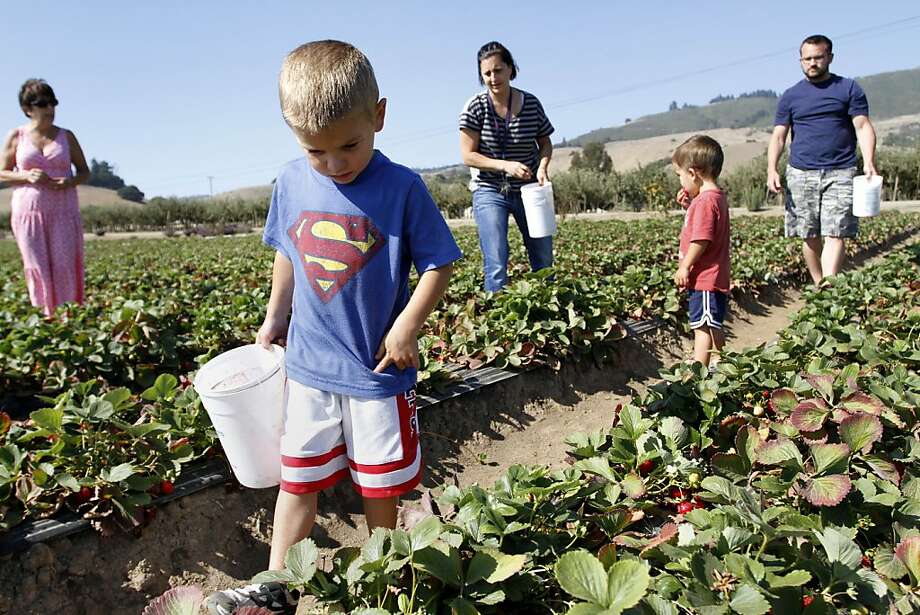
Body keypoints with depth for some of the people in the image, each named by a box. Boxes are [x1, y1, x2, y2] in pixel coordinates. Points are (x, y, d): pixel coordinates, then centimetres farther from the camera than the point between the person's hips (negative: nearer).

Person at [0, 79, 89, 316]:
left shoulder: (66, 136, 7)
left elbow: (84, 171, 12)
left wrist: (70, 182, -10)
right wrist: (27, 176, -12)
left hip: (63, 210, 0)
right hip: (28, 210, 0)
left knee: (65, 267, -6)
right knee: (38, 268, -2)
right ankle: (46, 317, 6)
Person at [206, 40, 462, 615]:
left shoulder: (402, 188, -15)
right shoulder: (292, 183, -2)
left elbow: (438, 263, -10)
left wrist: (407, 324, -19)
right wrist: (274, 319, 15)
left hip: (379, 370, -3)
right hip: (309, 367, 3)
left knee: (380, 484, 15)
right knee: (298, 478, 14)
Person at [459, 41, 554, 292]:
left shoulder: (531, 103, -4)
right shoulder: (475, 107, -10)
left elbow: (545, 143, 9)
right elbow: (468, 156, -11)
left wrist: (543, 166, -12)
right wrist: (506, 165, -24)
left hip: (528, 190, 3)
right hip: (490, 192, -3)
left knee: (544, 261, 10)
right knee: (496, 267, -9)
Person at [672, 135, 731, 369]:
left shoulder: (705, 200, -19)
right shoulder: (716, 196, 13)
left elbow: (701, 239, -23)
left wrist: (685, 267, -16)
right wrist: (689, 205, 9)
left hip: (705, 278, -11)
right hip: (715, 277, 11)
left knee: (702, 326, -8)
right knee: (713, 325, 20)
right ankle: (717, 364, 32)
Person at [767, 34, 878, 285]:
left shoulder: (849, 89, 7)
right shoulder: (790, 96, 12)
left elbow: (863, 127, 1)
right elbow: (778, 136, 8)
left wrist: (869, 163, -15)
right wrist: (772, 170, -8)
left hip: (840, 173, -2)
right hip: (801, 174, 2)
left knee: (835, 234, -11)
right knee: (809, 236, 4)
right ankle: (818, 286, 17)